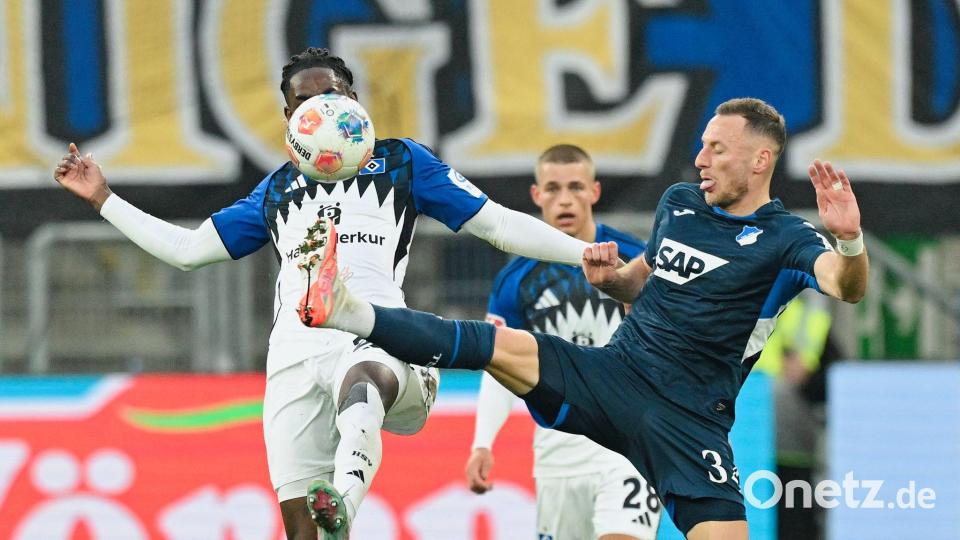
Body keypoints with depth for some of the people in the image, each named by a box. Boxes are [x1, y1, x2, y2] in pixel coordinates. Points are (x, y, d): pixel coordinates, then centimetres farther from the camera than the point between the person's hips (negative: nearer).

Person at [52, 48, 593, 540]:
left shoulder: (400, 161, 22)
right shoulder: (278, 189, 32)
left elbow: (500, 225, 19)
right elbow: (188, 248, 38)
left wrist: (590, 252, 9)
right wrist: (103, 198, 35)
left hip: (376, 340, -4)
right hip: (295, 351, 4)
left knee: (363, 379, -44)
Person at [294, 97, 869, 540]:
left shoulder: (785, 240, -7)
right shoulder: (678, 203, 12)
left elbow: (847, 286, -27)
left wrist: (850, 240, -50)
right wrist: (610, 277, 5)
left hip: (686, 419, -4)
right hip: (613, 372, 4)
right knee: (503, 345, -16)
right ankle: (350, 311, -28)